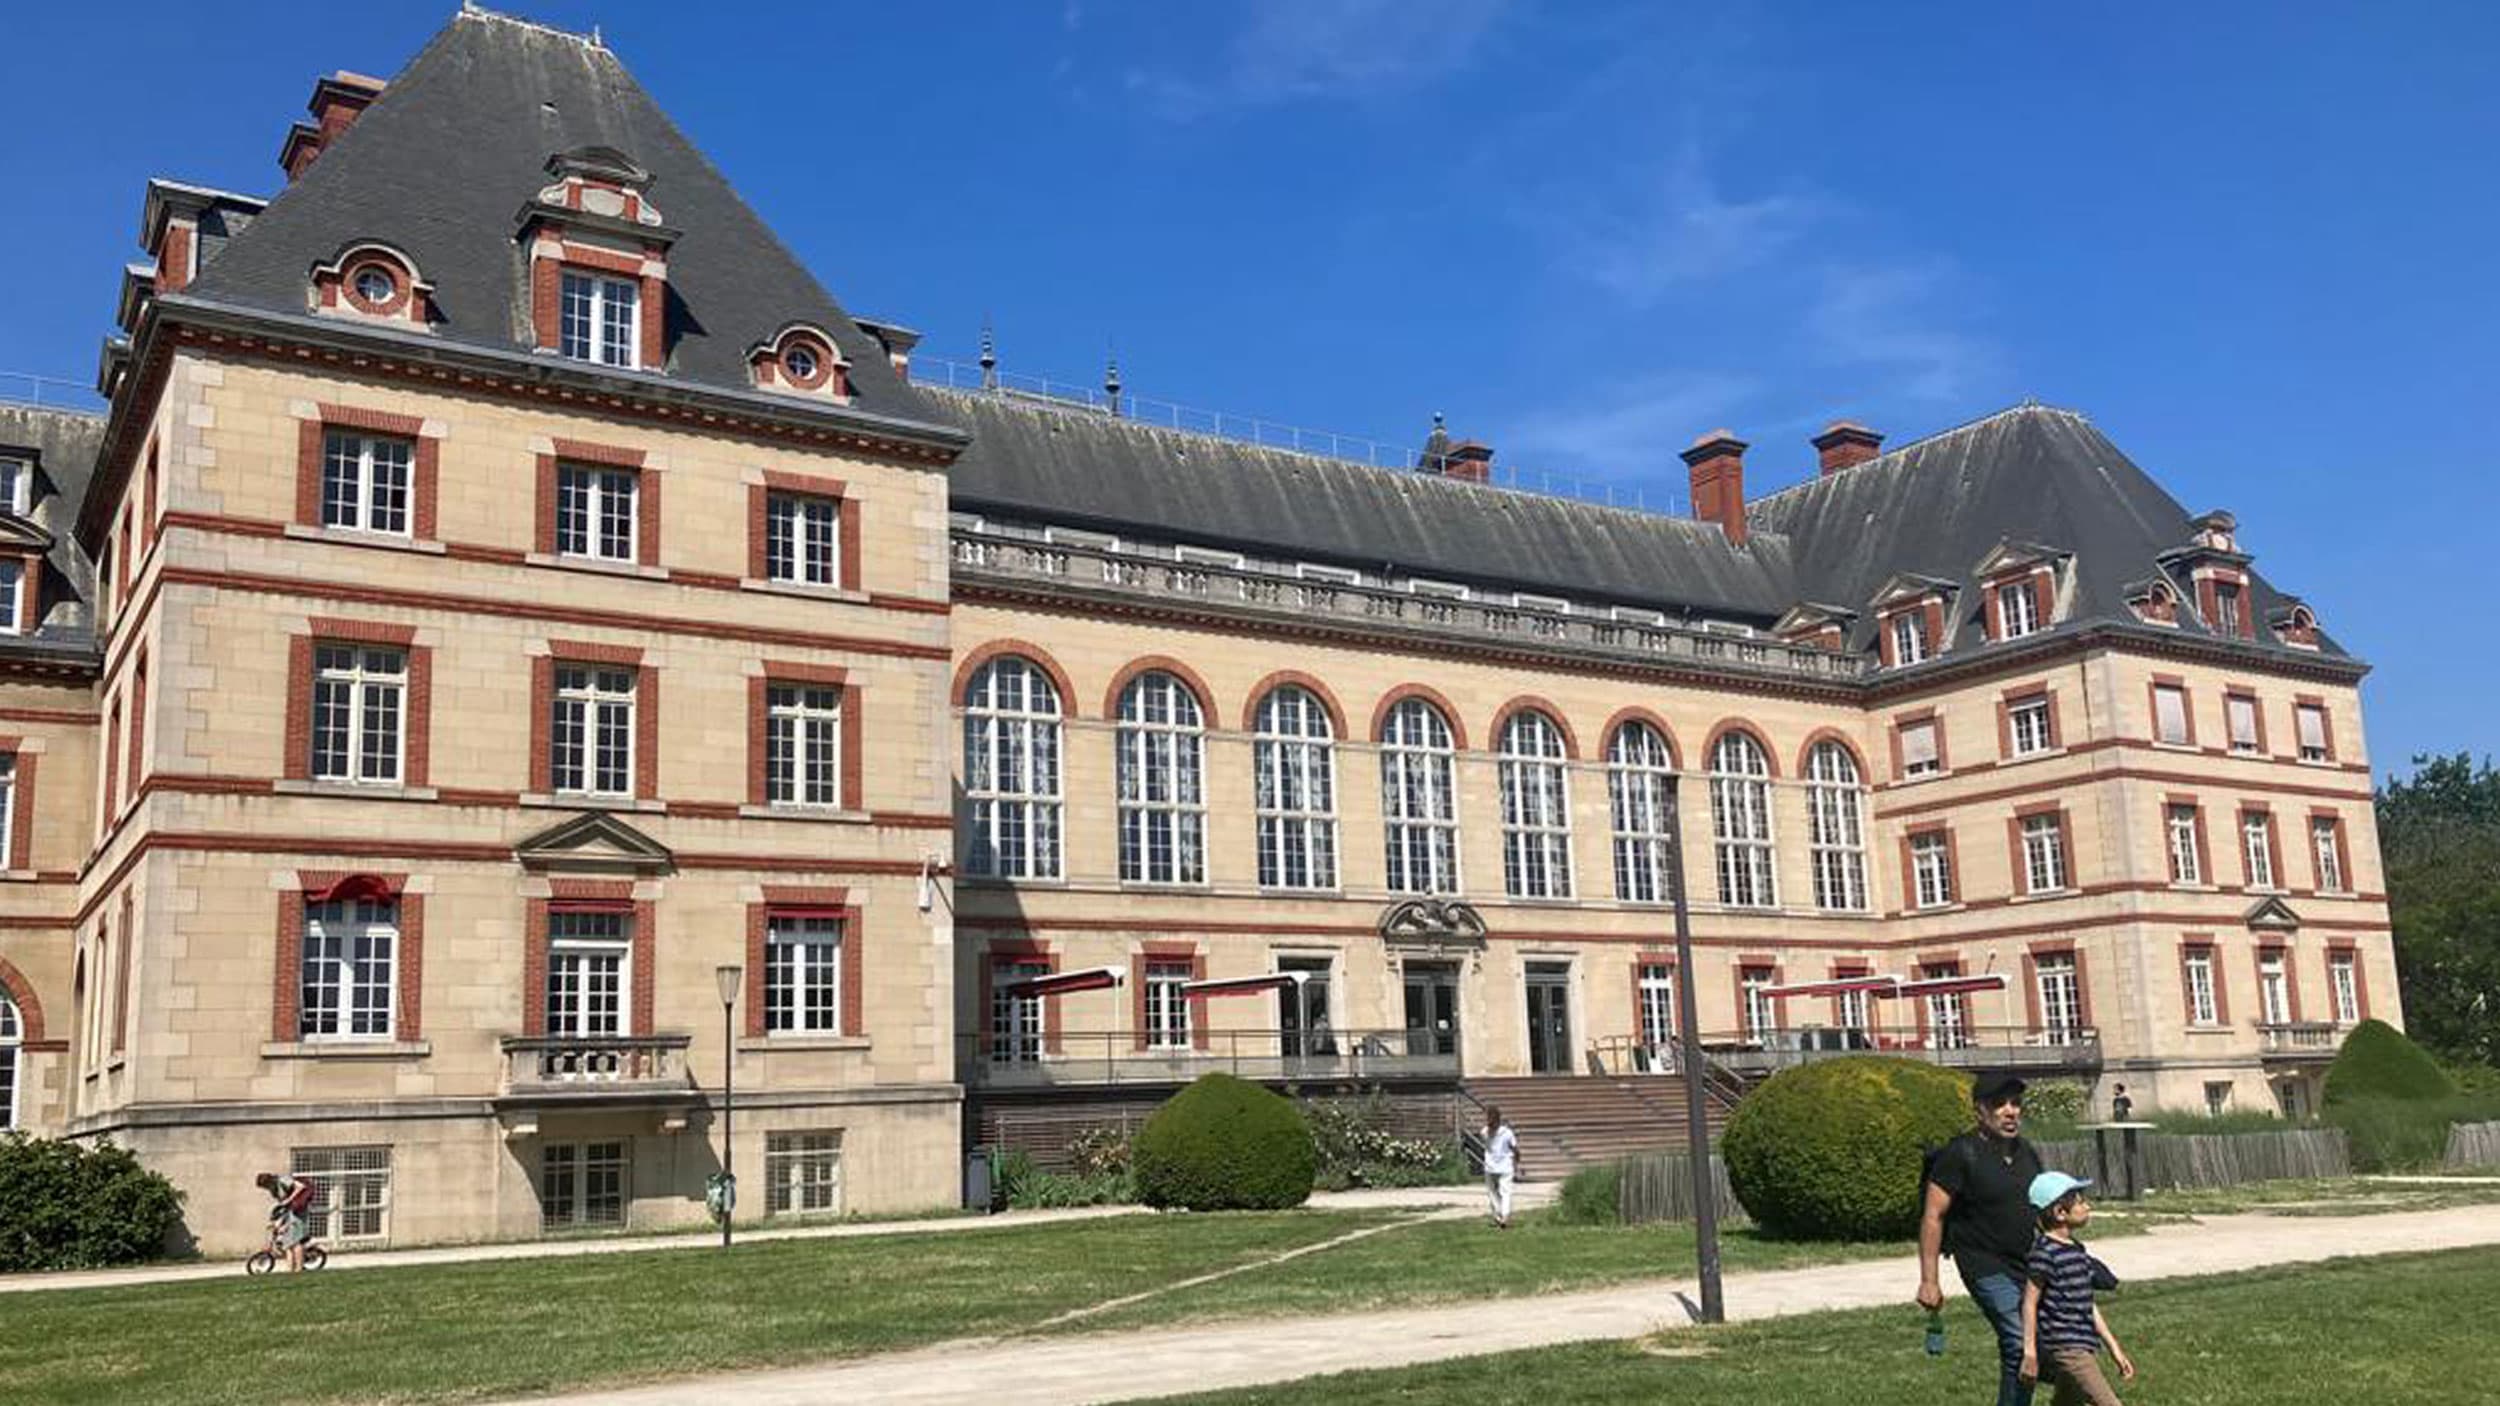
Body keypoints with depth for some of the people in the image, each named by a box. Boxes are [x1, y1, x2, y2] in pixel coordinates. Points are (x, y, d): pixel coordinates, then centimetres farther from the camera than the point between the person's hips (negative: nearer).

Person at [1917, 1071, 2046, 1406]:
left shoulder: (2026, 1152, 11)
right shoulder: (1960, 1155, -11)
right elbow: (1932, 1217, -11)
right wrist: (1929, 1280, -15)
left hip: (2030, 1266, 7)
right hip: (1988, 1268, -7)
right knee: (2021, 1346, -17)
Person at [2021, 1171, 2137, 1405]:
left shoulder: (2076, 1250, 13)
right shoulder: (2044, 1252, -14)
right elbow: (2030, 1303, -12)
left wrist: (2114, 1347, 20)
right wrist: (2030, 1352, -13)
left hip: (2084, 1346, 9)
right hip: (2063, 1348, -9)